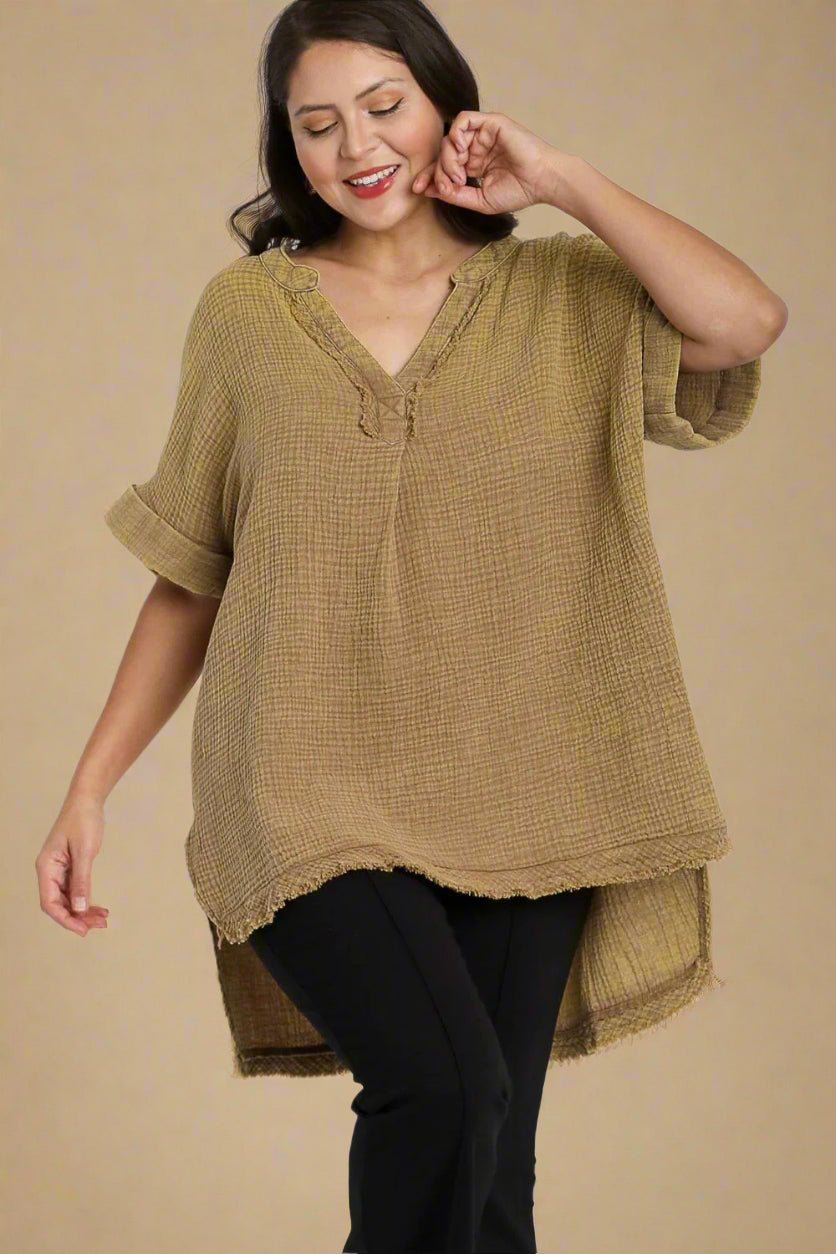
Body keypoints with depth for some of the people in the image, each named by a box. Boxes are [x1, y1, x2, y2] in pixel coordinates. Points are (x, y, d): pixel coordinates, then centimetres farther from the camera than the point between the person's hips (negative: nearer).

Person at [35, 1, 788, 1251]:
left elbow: (747, 320, -14)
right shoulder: (246, 309, 6)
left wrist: (557, 180, -5)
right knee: (445, 1091, -23)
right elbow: (190, 580, 10)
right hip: (318, 803, -1)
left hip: (513, 807, 2)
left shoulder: (567, 300, 6)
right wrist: (90, 789, 6)